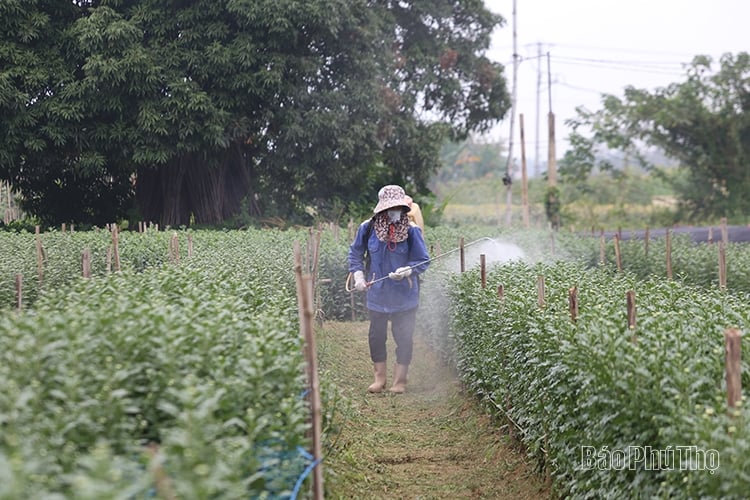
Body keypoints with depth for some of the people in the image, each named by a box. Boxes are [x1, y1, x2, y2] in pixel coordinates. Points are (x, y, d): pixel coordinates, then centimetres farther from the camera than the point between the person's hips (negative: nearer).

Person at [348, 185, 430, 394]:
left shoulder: (411, 231, -13)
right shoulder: (368, 228, -7)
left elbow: (423, 261, -8)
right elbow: (355, 254, 10)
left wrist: (406, 271, -25)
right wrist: (358, 276, -1)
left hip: (405, 296, -2)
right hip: (377, 294, 2)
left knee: (404, 337, 4)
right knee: (376, 336, 10)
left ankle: (399, 380, 18)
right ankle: (379, 378, 25)